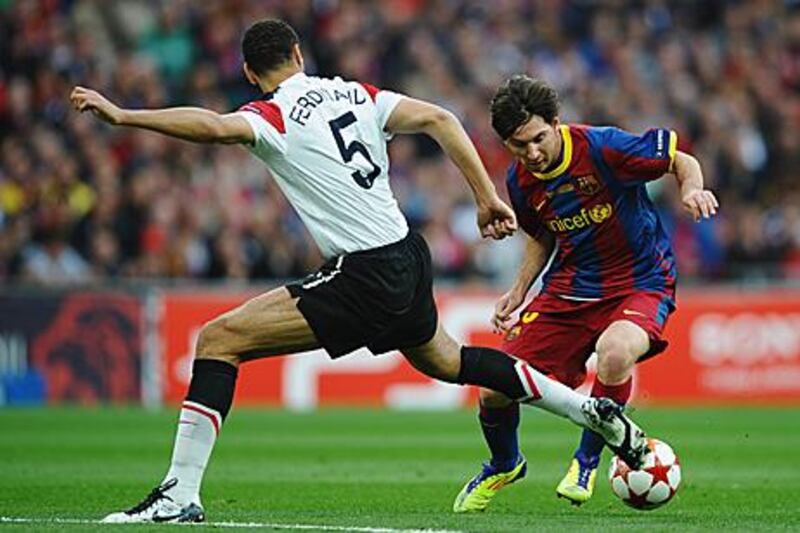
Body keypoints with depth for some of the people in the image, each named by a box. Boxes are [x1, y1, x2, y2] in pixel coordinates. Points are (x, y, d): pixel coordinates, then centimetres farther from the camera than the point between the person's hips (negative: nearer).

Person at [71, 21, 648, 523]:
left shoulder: (273, 116, -8)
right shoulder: (356, 94, 11)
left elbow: (215, 126, -30)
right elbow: (439, 118, 3)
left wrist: (122, 115, -30)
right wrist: (487, 196, 5)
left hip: (362, 277, -8)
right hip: (410, 257, 8)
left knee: (218, 340, -8)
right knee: (444, 361, 35)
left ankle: (181, 494, -15)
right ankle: (593, 410, 42)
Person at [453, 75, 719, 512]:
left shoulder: (602, 147, -20)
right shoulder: (521, 180, -2)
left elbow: (681, 161, -9)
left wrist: (692, 190, -30)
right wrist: (518, 291, 6)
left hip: (640, 283, -5)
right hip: (569, 289, 5)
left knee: (614, 352, -39)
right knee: (494, 390, -4)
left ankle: (588, 460, -9)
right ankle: (503, 466, 33)